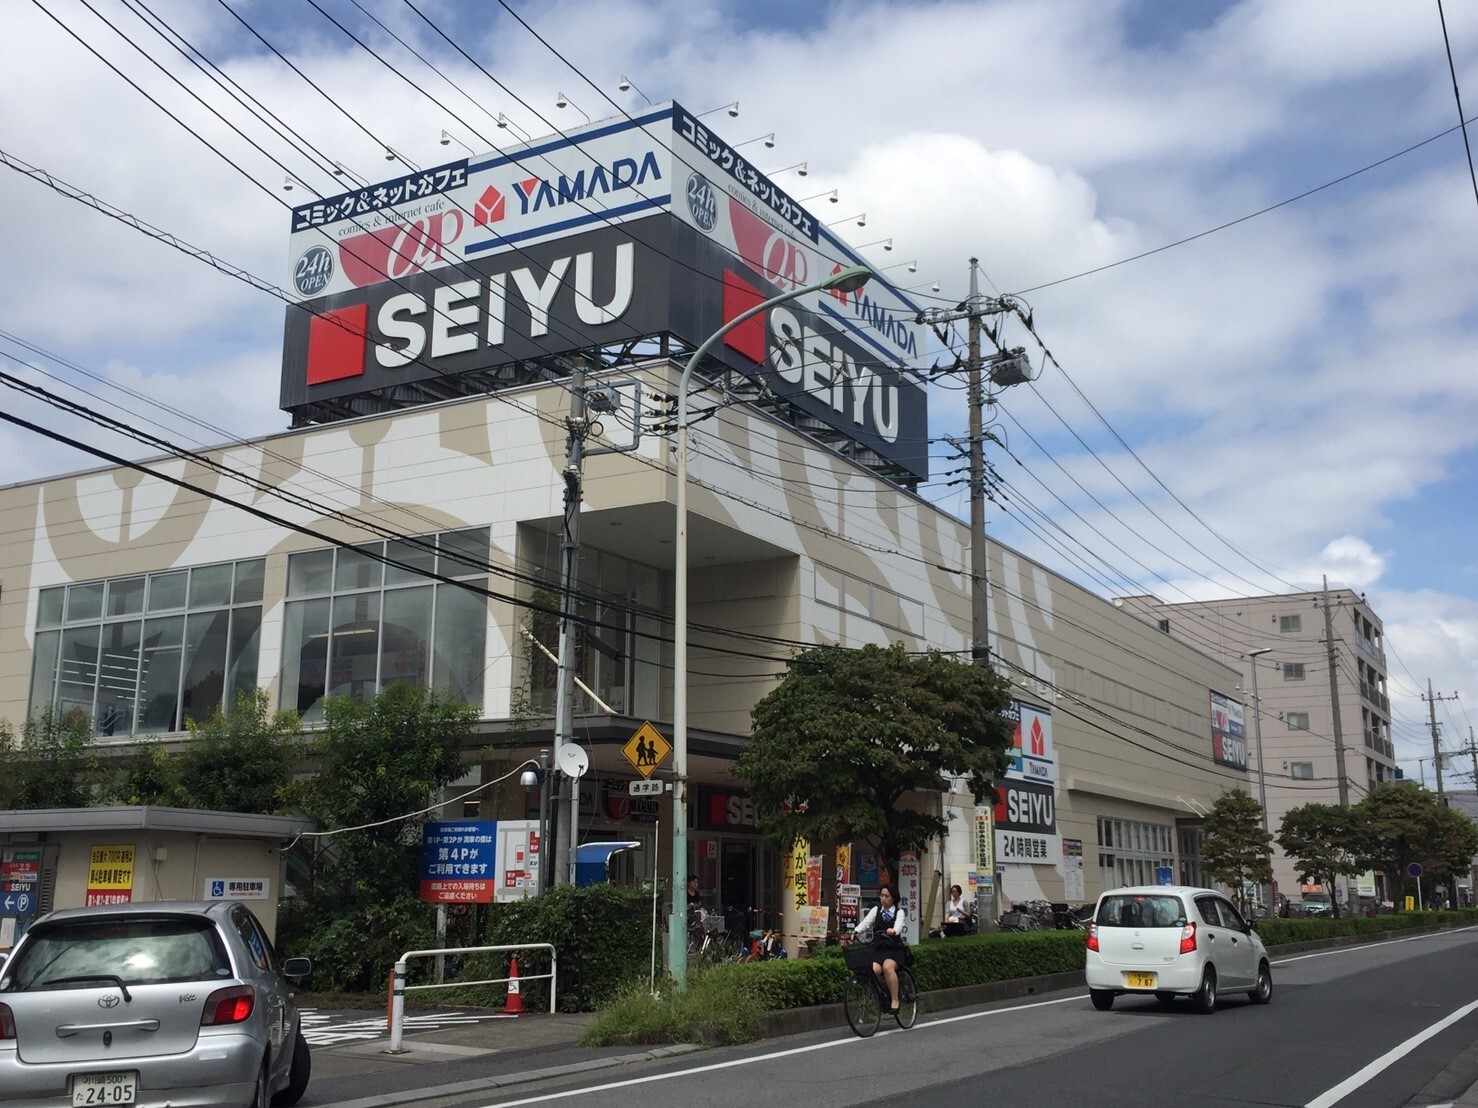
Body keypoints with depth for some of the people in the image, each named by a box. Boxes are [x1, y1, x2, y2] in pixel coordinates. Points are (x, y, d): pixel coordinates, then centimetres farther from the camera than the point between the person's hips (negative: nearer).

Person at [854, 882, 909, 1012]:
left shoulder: (899, 912, 3)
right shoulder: (876, 910, 10)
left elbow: (899, 924, -19)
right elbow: (866, 922, -7)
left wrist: (893, 931, -43)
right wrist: (856, 931, -28)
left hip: (895, 949, -2)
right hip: (878, 949, 2)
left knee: (887, 967, -33)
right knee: (873, 970, -28)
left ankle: (895, 1000, -21)